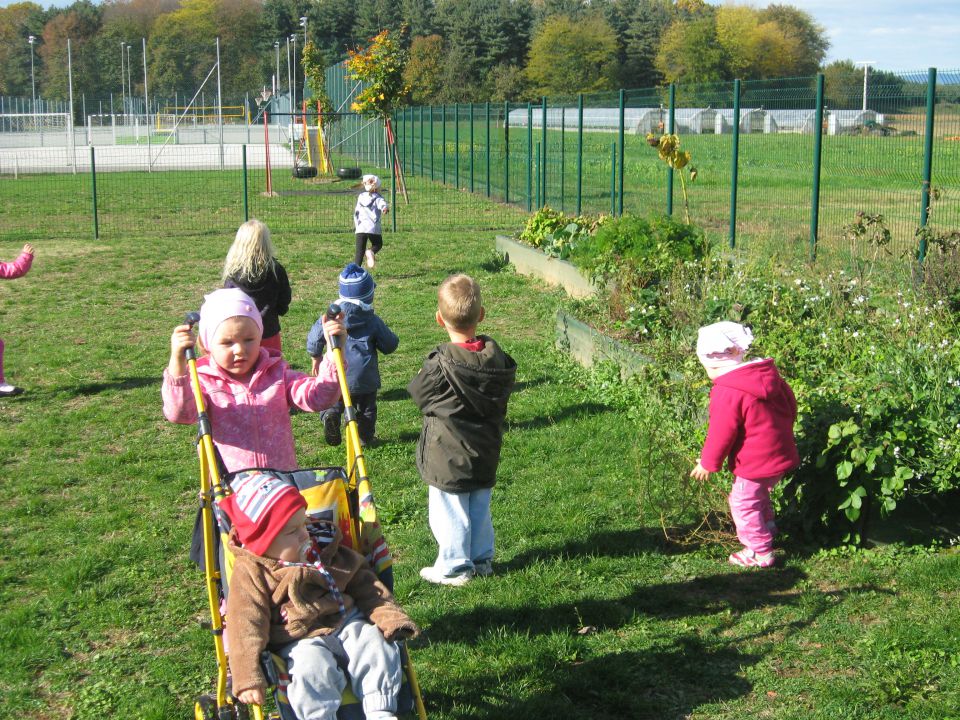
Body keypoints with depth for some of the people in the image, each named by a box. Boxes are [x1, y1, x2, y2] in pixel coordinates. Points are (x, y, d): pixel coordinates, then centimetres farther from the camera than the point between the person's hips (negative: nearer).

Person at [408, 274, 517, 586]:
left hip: (447, 457, -5)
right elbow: (502, 399, 4)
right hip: (485, 454, 6)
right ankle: (482, 558, 30)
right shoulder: (497, 358, -7)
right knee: (480, 509, 20)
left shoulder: (440, 364, -24)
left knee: (450, 513, 8)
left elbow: (419, 393, -8)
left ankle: (454, 566, 17)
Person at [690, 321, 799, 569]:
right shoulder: (769, 374, 3)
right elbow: (790, 405, 14)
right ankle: (767, 532, 47)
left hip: (755, 463, -9)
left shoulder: (727, 393, -22)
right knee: (760, 495, 29)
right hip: (783, 453, 9)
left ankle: (760, 552, 14)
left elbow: (721, 434, -17)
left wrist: (708, 463, -3)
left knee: (743, 503, 7)